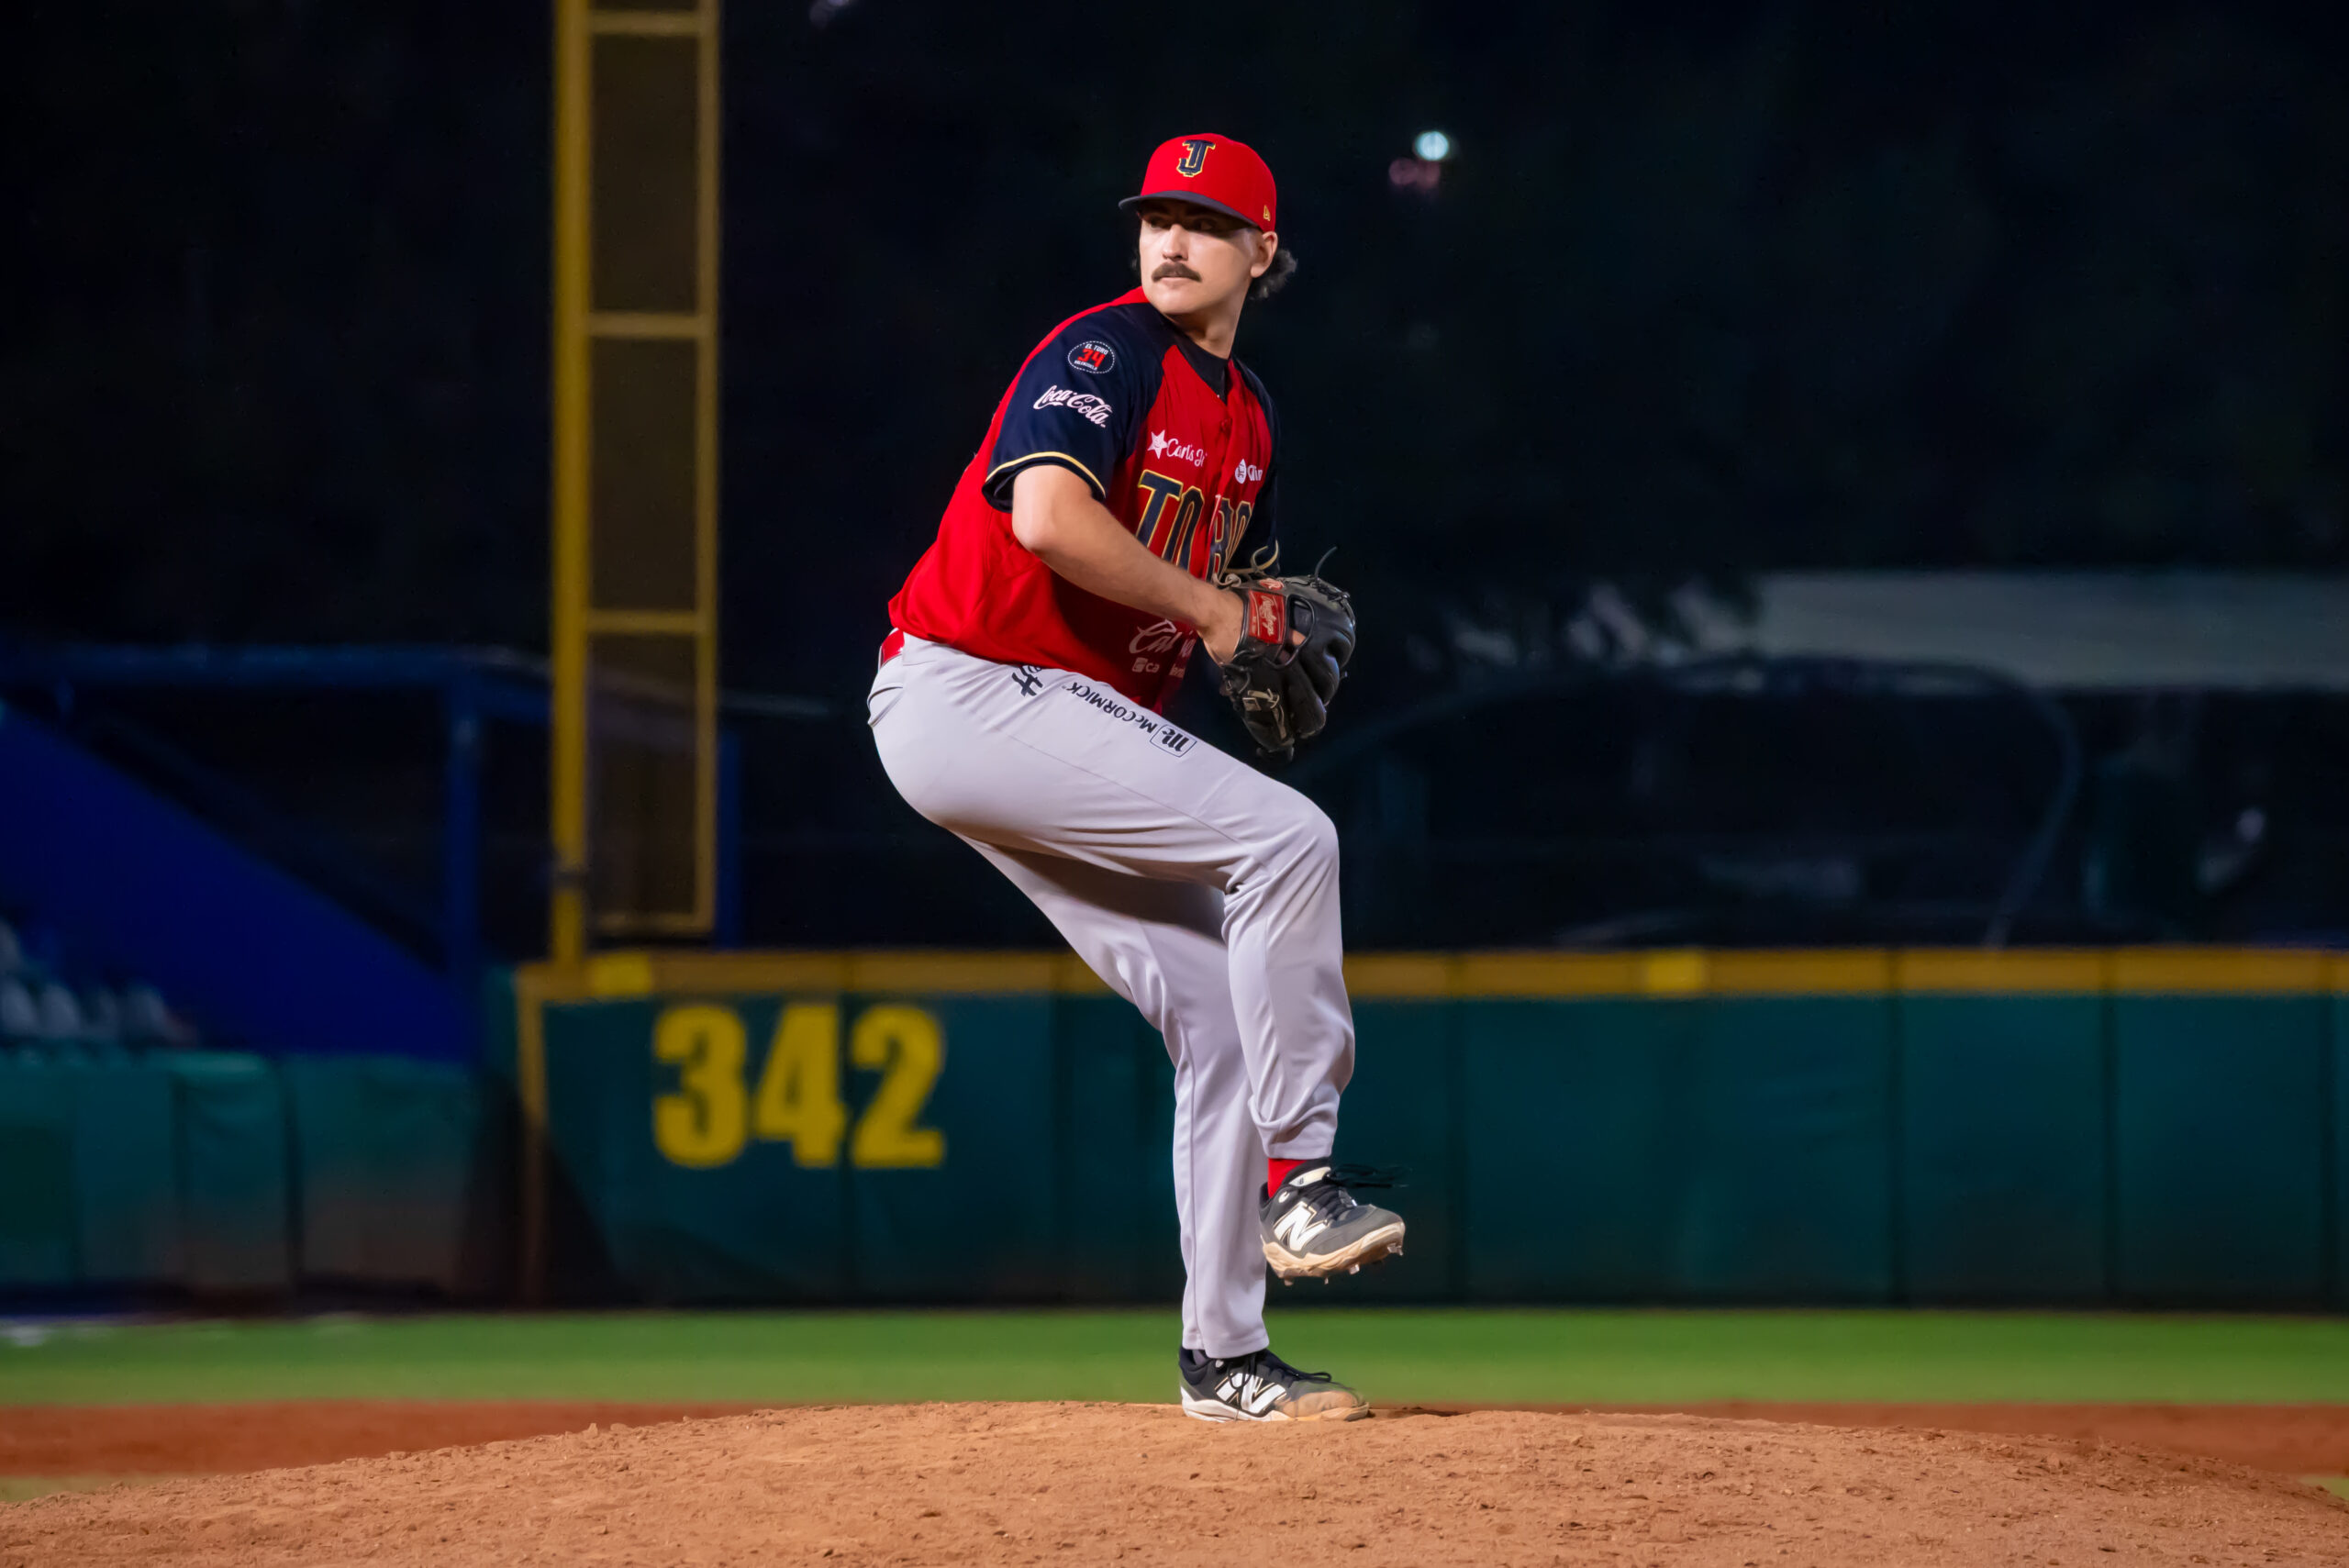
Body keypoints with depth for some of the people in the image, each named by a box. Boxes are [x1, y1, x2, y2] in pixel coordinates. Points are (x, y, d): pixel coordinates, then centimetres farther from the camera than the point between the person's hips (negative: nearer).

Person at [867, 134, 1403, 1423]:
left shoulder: (1245, 415, 17)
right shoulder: (1107, 354, -11)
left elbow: (1217, 585, 30)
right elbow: (1050, 517, -28)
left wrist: (1261, 638, 6)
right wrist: (1203, 605, -18)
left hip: (1075, 721, 9)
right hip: (969, 691, -9)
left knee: (1225, 1015, 5)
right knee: (1287, 839, -22)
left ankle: (1222, 1353, 10)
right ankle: (1298, 1179, -18)